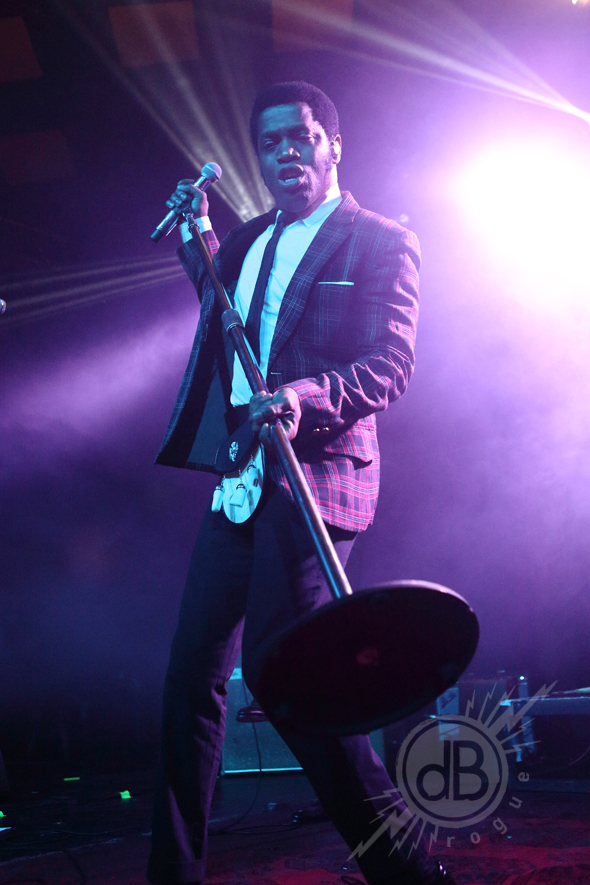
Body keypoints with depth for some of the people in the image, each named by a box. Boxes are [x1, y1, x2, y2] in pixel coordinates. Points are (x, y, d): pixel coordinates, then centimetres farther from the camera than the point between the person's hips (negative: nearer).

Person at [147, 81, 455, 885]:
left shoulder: (381, 242, -2)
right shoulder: (250, 240, 20)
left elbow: (391, 364, -12)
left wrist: (305, 397, -30)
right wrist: (199, 236, 19)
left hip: (313, 474, -8)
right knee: (192, 673, 9)